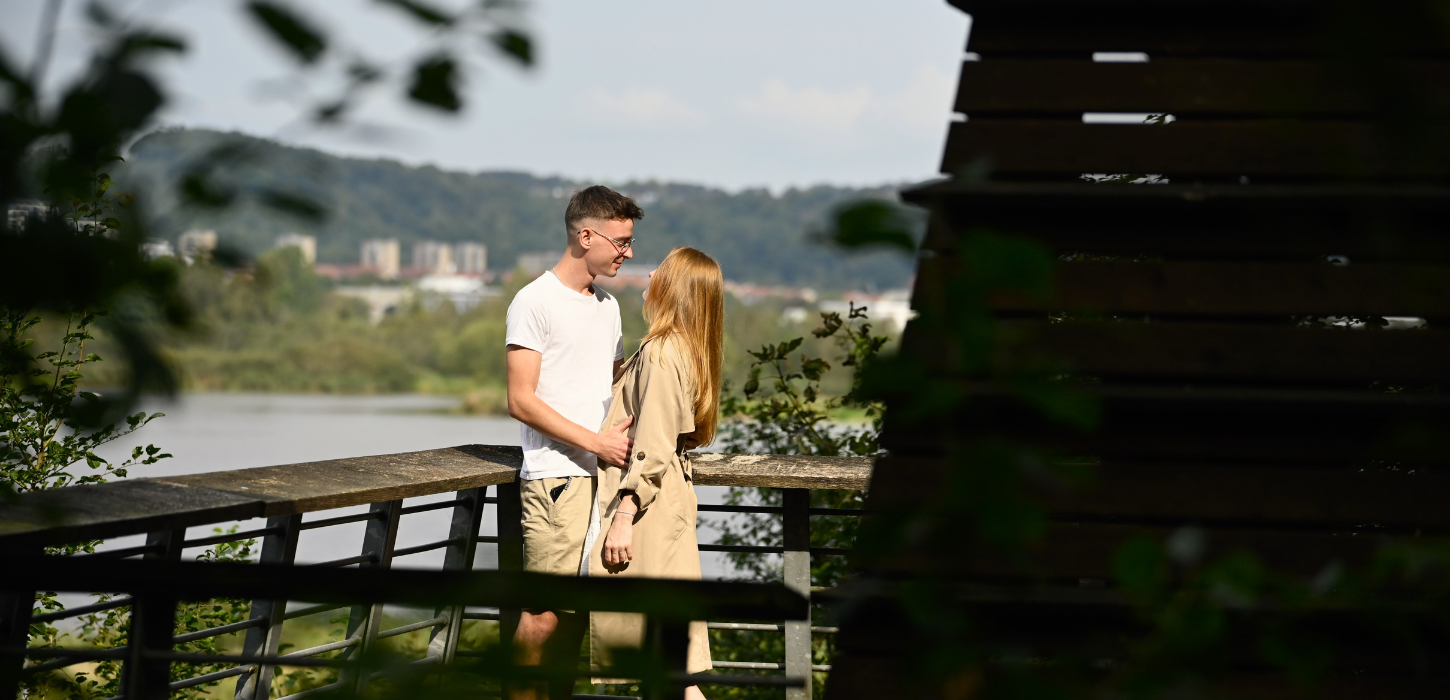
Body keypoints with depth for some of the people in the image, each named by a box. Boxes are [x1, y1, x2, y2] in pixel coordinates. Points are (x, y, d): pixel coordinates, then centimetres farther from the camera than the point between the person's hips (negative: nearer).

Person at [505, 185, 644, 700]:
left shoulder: (608, 306, 18)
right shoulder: (535, 302, -5)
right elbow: (521, 401, -11)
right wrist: (597, 443, -15)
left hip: (605, 473, 7)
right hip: (555, 477, -7)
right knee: (546, 610, -11)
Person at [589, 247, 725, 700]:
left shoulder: (660, 353, -16)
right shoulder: (687, 350, 13)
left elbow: (652, 447, -20)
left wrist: (624, 518, -20)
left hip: (649, 506, -10)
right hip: (669, 494, 10)